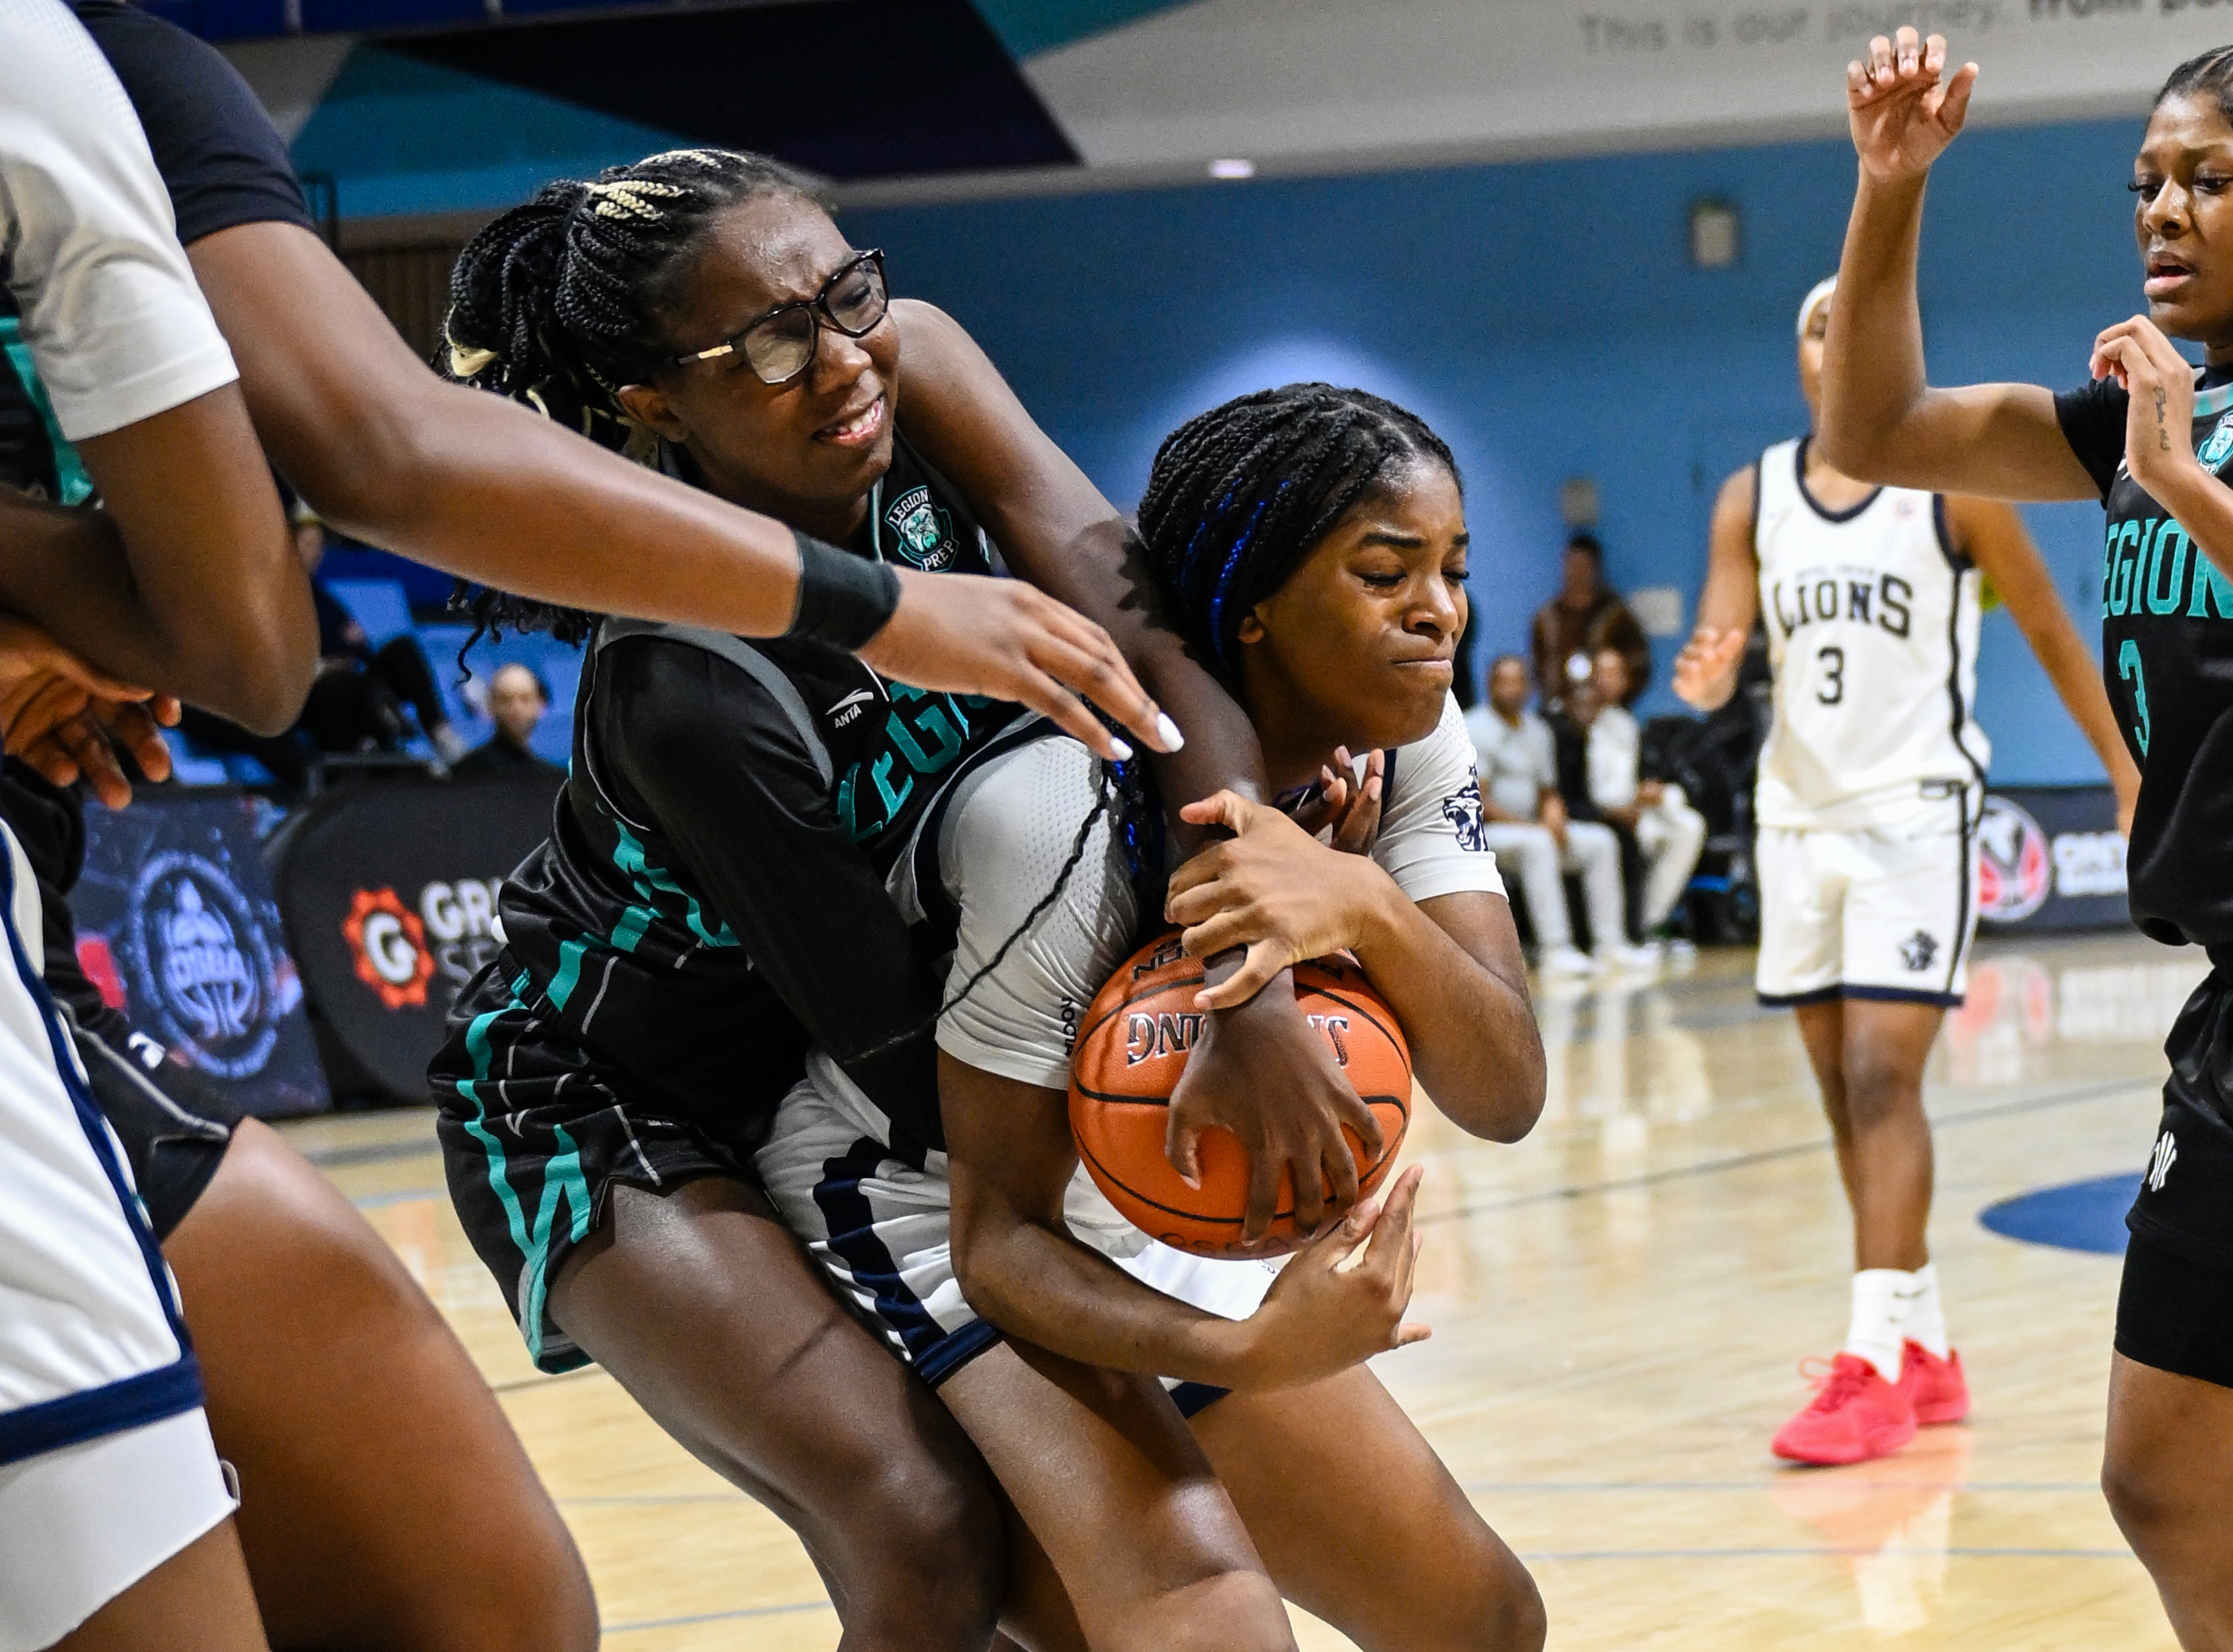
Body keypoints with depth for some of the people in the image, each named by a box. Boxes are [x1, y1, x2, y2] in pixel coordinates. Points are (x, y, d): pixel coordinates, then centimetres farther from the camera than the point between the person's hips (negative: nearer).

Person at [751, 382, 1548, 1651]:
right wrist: (1245, 1354, -44)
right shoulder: (1058, 813, -31)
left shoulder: (1409, 739, -12)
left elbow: (1507, 1098, -21)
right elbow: (1000, 1231, -26)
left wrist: (1368, 908, -41)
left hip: (1151, 1223, 8)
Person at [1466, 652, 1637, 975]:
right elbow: (1478, 803, -16)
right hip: (1486, 834, -8)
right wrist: (1531, 826, -22)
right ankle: (1556, 952, -44)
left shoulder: (1537, 730, 16)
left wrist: (1553, 818, -6)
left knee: (1601, 841, -5)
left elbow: (1548, 792, 19)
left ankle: (1610, 945, -7)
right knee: (1536, 844, -36)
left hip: (1532, 826, 8)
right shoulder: (1476, 728, -9)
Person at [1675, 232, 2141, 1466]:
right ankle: (1927, 1352, 19)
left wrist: (2131, 776, 3)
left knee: (1882, 1081, -14)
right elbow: (1717, 651, -1)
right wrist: (1705, 673, -25)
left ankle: (1873, 1364, -15)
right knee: (1844, 1094, 8)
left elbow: (2051, 634, 2)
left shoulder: (1951, 489, -6)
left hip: (1915, 811, -5)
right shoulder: (1751, 500, 5)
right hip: (1798, 813, 5)